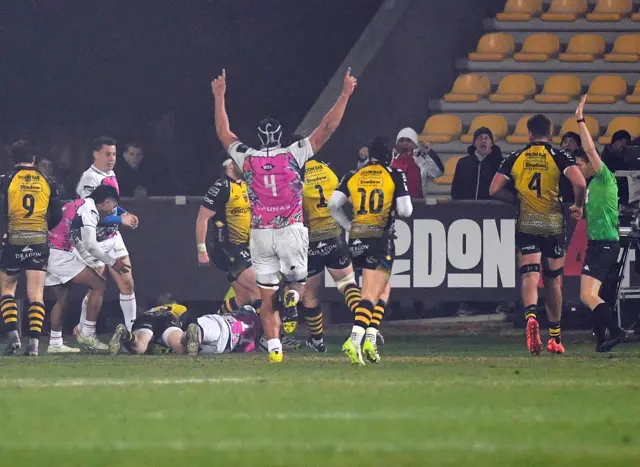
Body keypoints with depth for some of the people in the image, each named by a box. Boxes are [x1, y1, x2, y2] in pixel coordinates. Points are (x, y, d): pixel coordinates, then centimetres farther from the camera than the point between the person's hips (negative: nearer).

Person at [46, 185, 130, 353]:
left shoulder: (78, 205, 20)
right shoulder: (89, 211, -9)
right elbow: (91, 245, -13)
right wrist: (112, 263, -3)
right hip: (60, 255, -9)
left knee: (63, 298, 17)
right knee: (99, 284, -4)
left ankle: (55, 343, 18)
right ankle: (87, 334, -3)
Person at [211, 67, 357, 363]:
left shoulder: (247, 159, -1)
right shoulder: (294, 155, -5)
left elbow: (223, 133, 16)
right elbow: (327, 128, -2)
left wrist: (219, 98, 26)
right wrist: (345, 95, 5)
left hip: (261, 235, 1)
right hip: (291, 230, -1)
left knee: (267, 299, 5)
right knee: (296, 278, 17)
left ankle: (274, 347, -6)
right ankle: (292, 295, -19)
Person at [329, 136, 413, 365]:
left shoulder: (353, 176, 9)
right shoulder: (395, 176, -1)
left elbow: (333, 204, 3)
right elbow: (405, 211, -5)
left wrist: (349, 227, 14)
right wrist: (404, 202, 18)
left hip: (357, 239, 4)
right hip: (382, 238, -4)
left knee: (384, 288, 20)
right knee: (371, 294, -3)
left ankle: (370, 338, 8)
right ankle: (355, 339, -20)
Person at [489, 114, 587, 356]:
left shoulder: (515, 158, 3)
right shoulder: (559, 156, -3)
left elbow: (494, 190, 0)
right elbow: (580, 183, -17)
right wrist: (578, 206, 2)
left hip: (526, 224, 0)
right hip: (553, 224, 0)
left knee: (530, 276, -7)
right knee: (553, 281, 12)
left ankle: (531, 316, -38)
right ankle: (555, 338, 19)